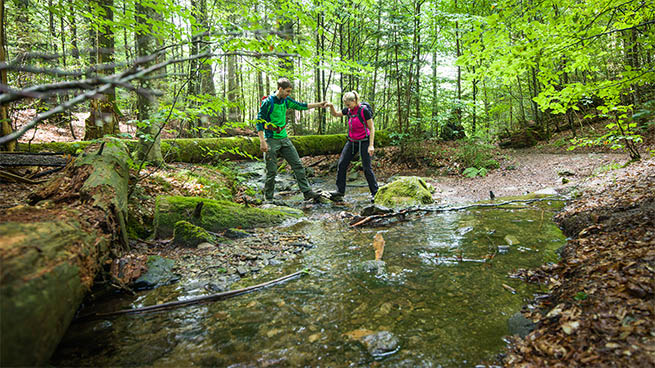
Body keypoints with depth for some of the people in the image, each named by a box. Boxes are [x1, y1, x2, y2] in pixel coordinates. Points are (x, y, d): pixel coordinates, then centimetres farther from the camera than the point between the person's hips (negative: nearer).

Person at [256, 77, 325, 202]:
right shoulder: (268, 102, -13)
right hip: (271, 140, -7)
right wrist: (262, 142, -20)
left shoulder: (286, 100, 7)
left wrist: (319, 104, 16)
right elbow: (259, 122, -13)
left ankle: (307, 192, 7)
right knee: (271, 171, -1)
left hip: (284, 138, 7)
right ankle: (268, 199, 14)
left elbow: (300, 106, 20)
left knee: (298, 165, 3)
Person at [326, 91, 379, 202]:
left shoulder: (364, 110, -17)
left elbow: (372, 128, -14)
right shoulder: (348, 110, 1)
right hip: (352, 141, 6)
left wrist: (371, 145, -19)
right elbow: (335, 114, 17)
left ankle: (375, 192, 10)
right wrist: (331, 106, -4)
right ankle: (340, 191, 5)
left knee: (367, 168, -5)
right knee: (341, 164, -2)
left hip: (364, 141, -6)